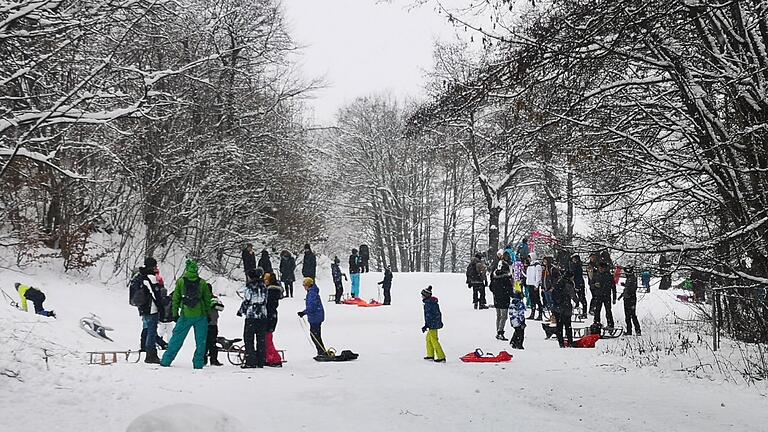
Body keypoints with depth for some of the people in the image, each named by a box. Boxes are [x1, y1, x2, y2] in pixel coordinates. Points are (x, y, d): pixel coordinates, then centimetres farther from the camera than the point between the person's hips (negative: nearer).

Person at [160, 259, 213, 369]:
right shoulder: (203, 283, -1)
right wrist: (209, 314, 11)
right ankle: (198, 363, 7)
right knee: (201, 341, 8)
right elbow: (208, 300, 3)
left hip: (185, 315, 0)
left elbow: (176, 299, 1)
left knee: (177, 338, 10)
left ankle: (166, 361, 14)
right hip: (200, 315, 0)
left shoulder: (180, 282, -2)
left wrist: (175, 313, 9)